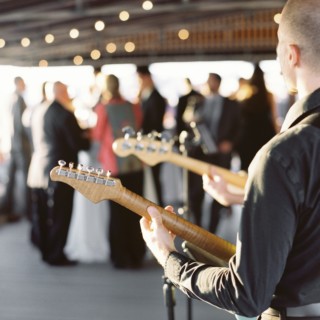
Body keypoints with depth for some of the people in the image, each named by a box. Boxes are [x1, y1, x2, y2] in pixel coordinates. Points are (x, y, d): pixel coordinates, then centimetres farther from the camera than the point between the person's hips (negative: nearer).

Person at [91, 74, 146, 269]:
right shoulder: (134, 107, 0)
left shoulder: (103, 109, -10)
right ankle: (137, 257, 15)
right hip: (135, 165, 3)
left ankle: (121, 258, 10)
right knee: (135, 212, 10)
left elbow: (97, 136, -1)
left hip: (114, 167, -3)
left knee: (118, 213, 7)